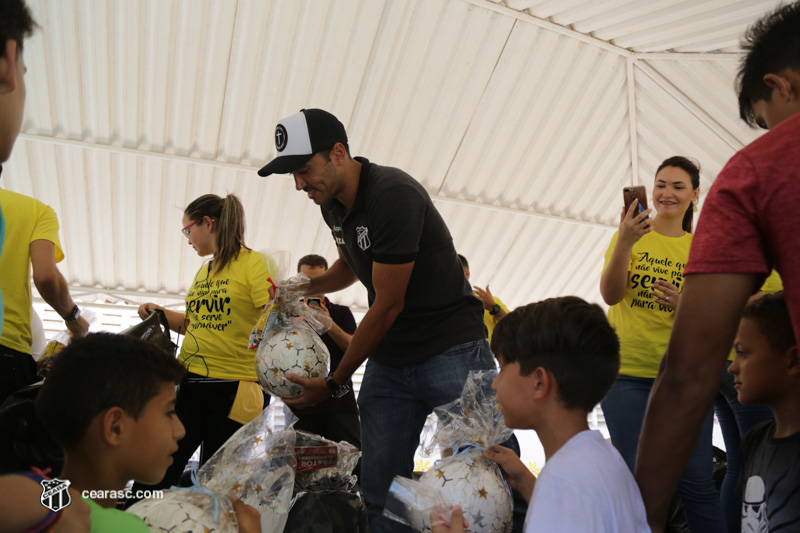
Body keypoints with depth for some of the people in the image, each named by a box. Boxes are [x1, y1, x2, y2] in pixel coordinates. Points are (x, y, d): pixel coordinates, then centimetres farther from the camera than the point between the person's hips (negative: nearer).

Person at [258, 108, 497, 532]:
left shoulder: (394, 195, -20)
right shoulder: (332, 203, 7)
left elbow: (387, 306, -18)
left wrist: (334, 383, -10)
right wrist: (302, 288, 7)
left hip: (452, 352, -7)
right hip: (388, 360, 7)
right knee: (379, 490, 5)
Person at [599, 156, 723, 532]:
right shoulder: (630, 234, 2)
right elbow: (610, 295, -10)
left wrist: (683, 304, -17)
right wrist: (625, 243, -25)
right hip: (627, 371, -1)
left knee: (697, 481, 1)